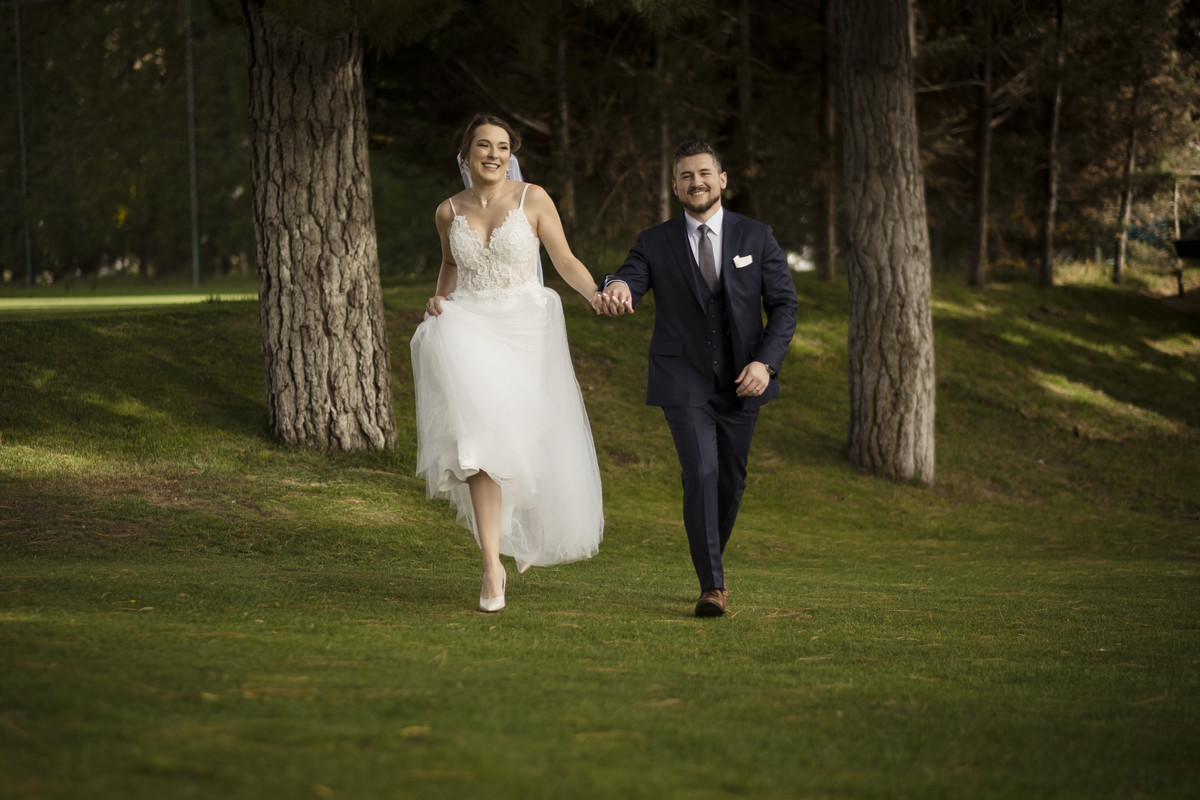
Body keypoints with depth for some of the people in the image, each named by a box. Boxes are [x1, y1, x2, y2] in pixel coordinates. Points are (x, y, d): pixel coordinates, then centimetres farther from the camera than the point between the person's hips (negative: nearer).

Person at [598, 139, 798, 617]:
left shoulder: (756, 238, 3)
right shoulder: (655, 244, 1)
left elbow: (784, 305, 2)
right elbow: (628, 283, -12)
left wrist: (766, 363, -12)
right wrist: (616, 289, -39)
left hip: (741, 381, 2)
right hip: (683, 382, -2)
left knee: (731, 480, 11)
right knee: (701, 474, -17)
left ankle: (711, 563, 34)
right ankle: (712, 584, -14)